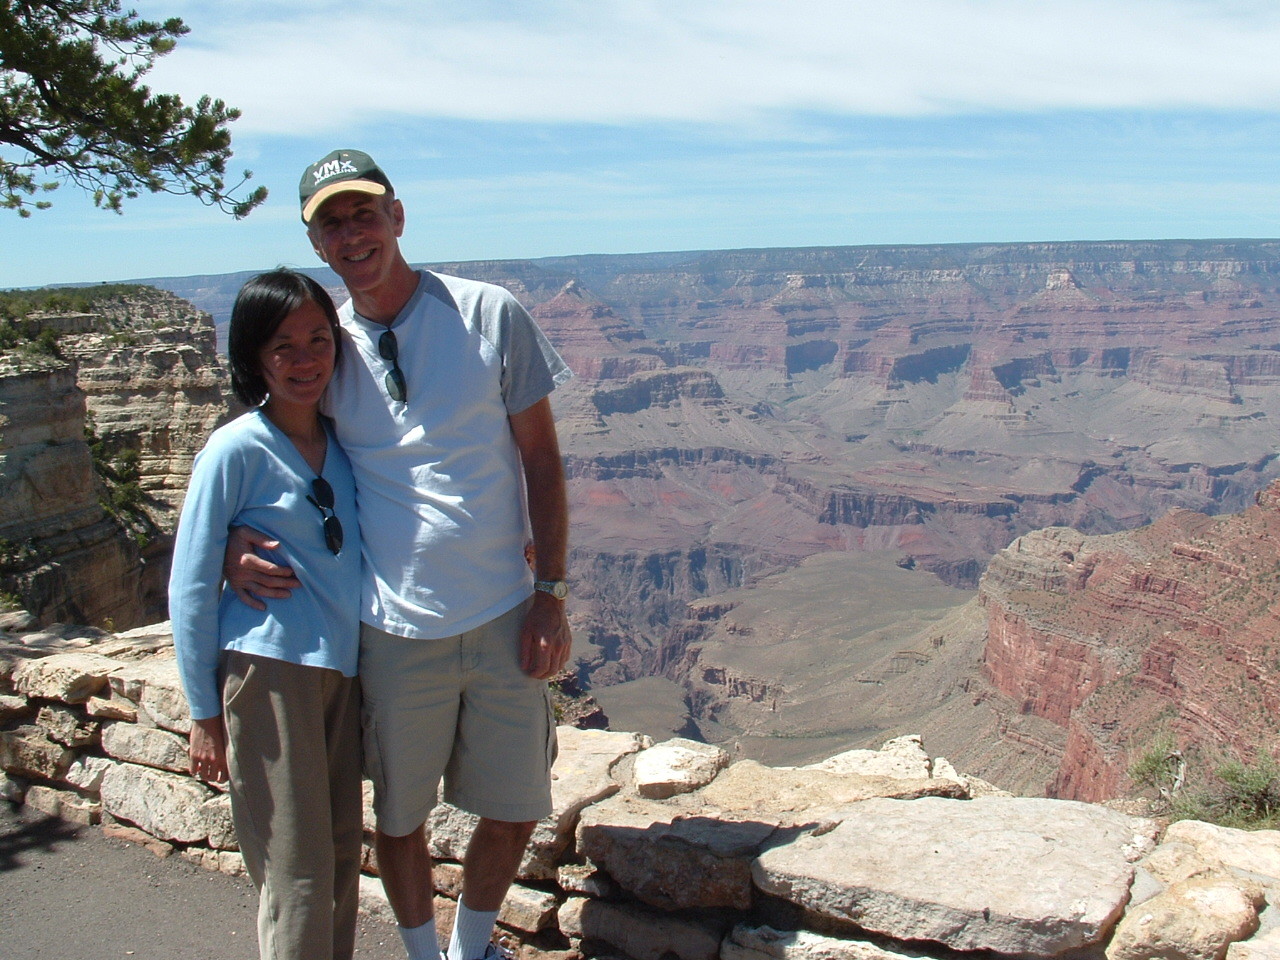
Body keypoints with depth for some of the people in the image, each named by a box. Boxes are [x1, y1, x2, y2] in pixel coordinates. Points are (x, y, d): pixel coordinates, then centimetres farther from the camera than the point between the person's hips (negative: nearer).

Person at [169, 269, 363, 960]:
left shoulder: (343, 444, 9)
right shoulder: (235, 450, -8)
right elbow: (189, 589, -6)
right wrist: (204, 715, -6)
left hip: (342, 668, 6)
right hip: (269, 667, -6)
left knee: (341, 856, 12)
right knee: (297, 876, -2)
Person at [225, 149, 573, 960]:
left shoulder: (492, 315, -5)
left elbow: (540, 458, -1)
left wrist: (550, 594, -5)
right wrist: (234, 541, -9)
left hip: (501, 617, 0)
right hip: (392, 627, 1)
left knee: (515, 811, 12)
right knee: (399, 816, 15)